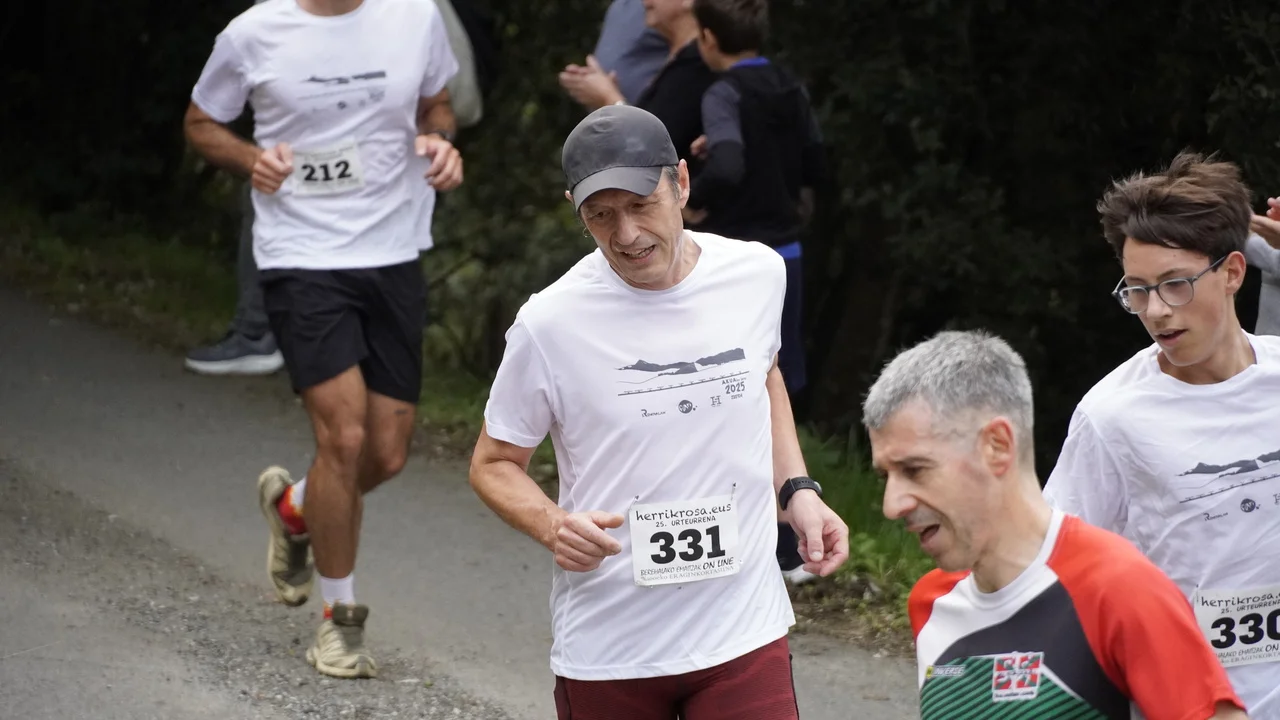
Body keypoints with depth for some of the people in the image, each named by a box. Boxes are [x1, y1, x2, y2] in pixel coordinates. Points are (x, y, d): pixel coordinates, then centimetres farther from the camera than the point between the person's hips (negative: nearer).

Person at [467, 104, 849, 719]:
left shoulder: (757, 274, -2)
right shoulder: (549, 325, -12)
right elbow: (493, 464, 1)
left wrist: (797, 490, 7)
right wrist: (552, 525, -19)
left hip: (745, 635, 1)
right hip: (606, 649, -1)